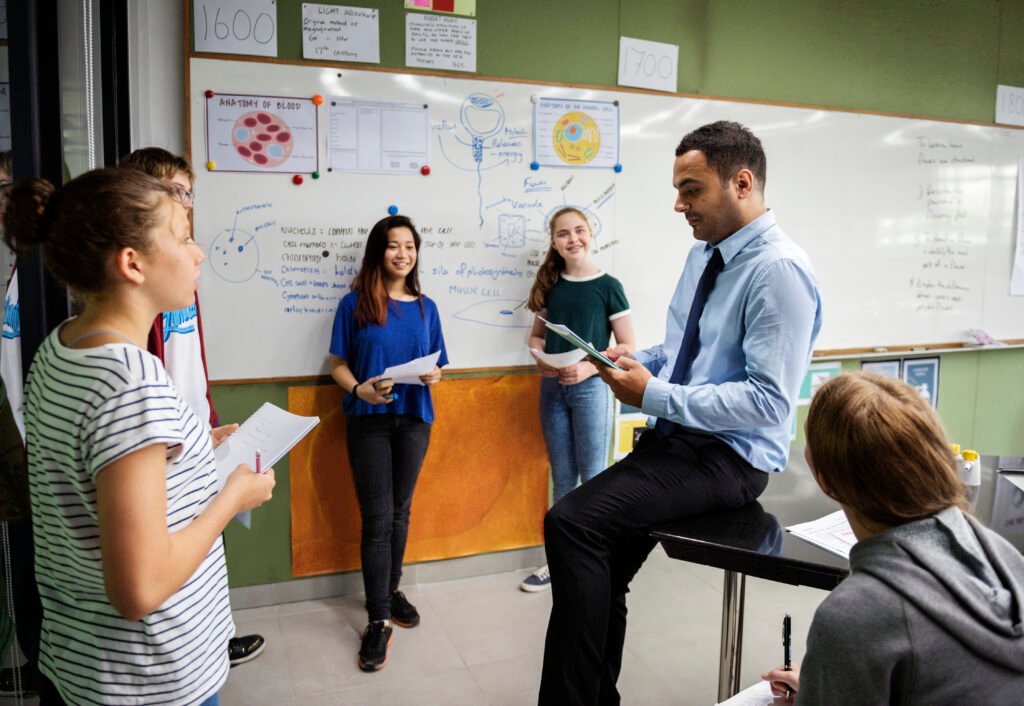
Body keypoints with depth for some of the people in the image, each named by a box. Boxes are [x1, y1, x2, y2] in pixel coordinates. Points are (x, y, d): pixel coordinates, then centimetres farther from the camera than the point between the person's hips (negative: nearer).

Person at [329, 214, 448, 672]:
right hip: (368, 419, -3)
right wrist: (359, 389, -21)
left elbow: (435, 365, 11)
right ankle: (378, 618, 7)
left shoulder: (425, 307, 8)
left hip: (414, 418, 3)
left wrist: (434, 374, -12)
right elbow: (338, 363, -2)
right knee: (377, 518, -3)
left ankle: (390, 591, 32)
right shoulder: (354, 303, -2)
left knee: (400, 512, 13)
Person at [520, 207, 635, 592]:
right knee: (562, 479, 13)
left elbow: (628, 347, -7)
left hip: (591, 388, -4)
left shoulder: (608, 286, -6)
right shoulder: (550, 285, 7)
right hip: (552, 388, 5)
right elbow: (537, 334, 16)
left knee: (593, 478, 4)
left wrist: (589, 367, -20)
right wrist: (540, 357, -6)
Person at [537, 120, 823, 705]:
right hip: (677, 436, 9)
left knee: (573, 523, -22)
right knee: (601, 570, 6)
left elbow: (767, 401, -23)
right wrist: (638, 360, 1)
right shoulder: (704, 253, 11)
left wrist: (653, 394, -22)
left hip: (728, 457, -9)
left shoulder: (780, 270, -17)